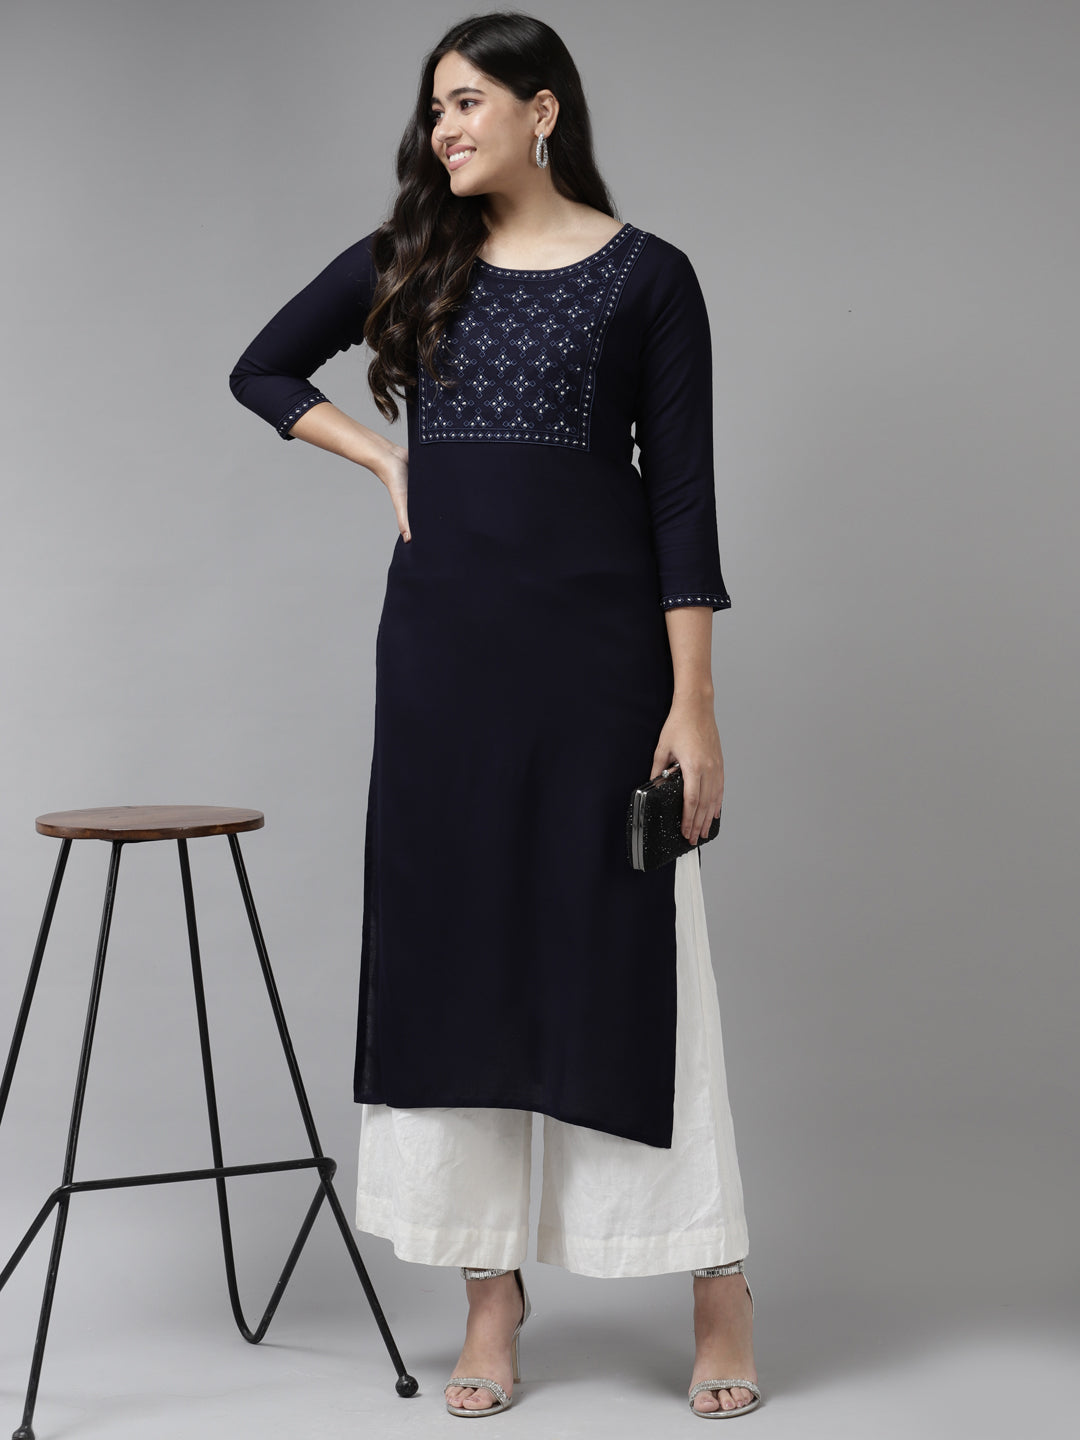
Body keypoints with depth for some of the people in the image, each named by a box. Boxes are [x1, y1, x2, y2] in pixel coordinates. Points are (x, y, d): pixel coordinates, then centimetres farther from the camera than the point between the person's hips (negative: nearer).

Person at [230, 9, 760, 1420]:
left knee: (626, 945, -2)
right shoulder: (410, 260, 9)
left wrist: (694, 700, -11)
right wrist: (386, 454, 6)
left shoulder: (647, 275, -1)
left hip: (599, 636, -4)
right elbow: (262, 371, 22)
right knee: (454, 942, 4)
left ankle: (719, 1282, 9)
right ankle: (493, 1285, 15)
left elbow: (682, 494, -5)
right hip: (444, 634, 4)